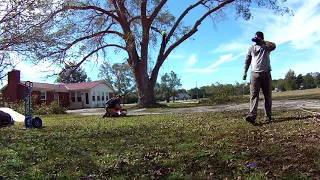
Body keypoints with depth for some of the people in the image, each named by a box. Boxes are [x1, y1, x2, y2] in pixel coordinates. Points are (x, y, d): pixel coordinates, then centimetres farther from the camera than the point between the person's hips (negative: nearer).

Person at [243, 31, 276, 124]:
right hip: (254, 73, 0)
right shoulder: (251, 48, 14)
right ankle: (252, 115, -23)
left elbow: (273, 46, -14)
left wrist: (262, 41, -16)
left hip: (266, 73, 1)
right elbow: (247, 61, 12)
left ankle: (268, 116, 9)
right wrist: (245, 72, 3)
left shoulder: (266, 46, 10)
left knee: (267, 95, 3)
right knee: (254, 95, -12)